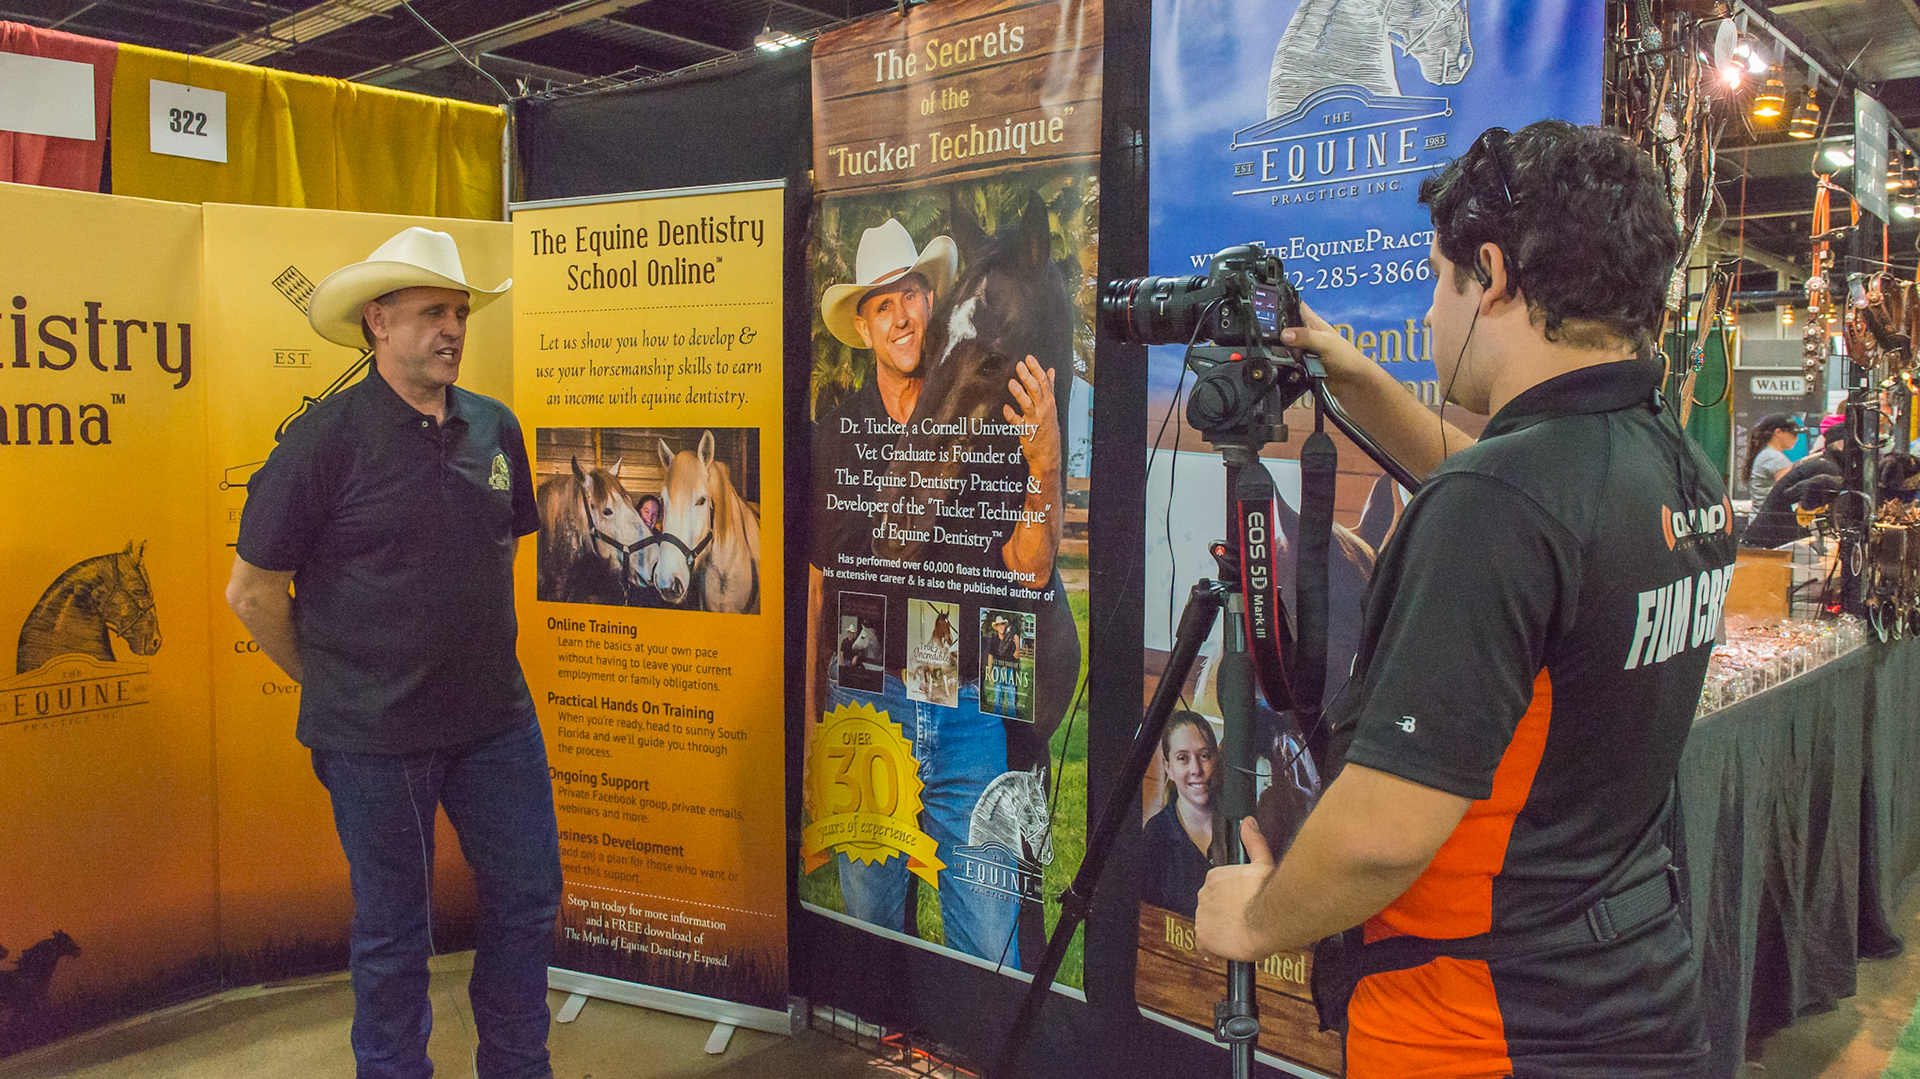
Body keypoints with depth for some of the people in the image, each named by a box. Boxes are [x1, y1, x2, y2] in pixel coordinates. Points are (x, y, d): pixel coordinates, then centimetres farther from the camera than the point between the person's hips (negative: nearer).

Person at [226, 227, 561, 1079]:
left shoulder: (494, 428, 3)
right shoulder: (326, 437, -12)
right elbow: (253, 591, -7)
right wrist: (332, 684, 1)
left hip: (496, 720, 5)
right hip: (374, 737, -5)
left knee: (529, 899, 14)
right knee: (392, 931, 10)